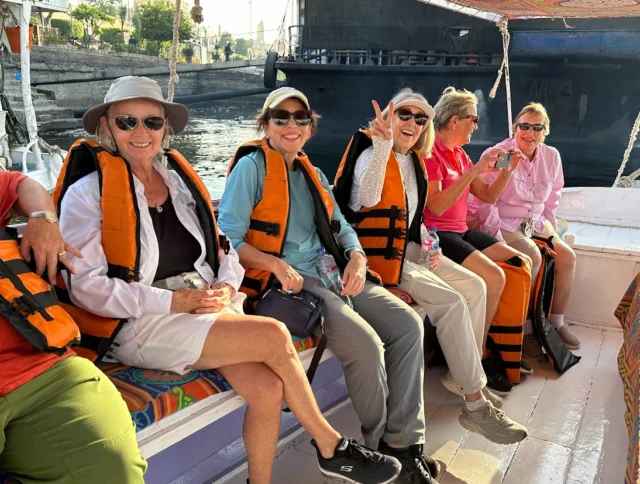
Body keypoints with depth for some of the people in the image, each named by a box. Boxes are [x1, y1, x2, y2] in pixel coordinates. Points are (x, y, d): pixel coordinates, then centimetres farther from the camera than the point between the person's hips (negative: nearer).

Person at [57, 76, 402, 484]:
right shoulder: (88, 192, -4)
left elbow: (223, 248, 16)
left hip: (209, 309, 5)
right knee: (275, 336, -21)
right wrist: (178, 300, -16)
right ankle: (332, 447, -1)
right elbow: (89, 288, -12)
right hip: (144, 324, -5)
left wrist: (226, 287, -6)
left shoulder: (180, 177, 13)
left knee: (267, 388, -22)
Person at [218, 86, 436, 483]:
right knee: (366, 343, -24)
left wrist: (357, 257, -3)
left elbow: (341, 227, 19)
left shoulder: (313, 174, 21)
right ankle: (383, 448, 1)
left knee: (409, 323, -8)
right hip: (286, 282, -7)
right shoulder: (251, 167, -2)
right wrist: (276, 265, -23)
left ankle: (406, 442, -2)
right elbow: (228, 237, -10)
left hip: (331, 273, 8)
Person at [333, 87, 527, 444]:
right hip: (378, 253, -9)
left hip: (408, 247, 9)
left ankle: (464, 374, 14)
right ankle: (475, 405, -13)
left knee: (475, 286, 0)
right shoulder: (372, 154, -11)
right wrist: (383, 146, -37)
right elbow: (366, 200, -32)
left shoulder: (415, 161, 14)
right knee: (452, 302, -21)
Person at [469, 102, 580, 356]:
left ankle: (556, 322, 4)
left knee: (567, 255, -10)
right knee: (533, 256, -29)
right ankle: (524, 328, -16)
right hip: (504, 225, -7)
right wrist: (497, 239, -17)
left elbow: (552, 198, 16)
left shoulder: (551, 157, 4)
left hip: (535, 223, 7)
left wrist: (551, 232, 8)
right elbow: (485, 202, -15)